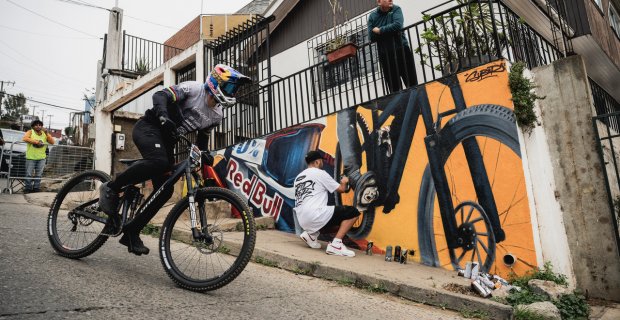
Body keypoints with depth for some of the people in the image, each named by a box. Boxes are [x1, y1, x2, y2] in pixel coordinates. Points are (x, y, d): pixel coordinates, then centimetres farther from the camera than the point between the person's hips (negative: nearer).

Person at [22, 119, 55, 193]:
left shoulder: (45, 134, 9)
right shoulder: (30, 132, 2)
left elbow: (52, 142, -1)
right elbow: (24, 138, -16)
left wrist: (46, 133, -11)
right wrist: (36, 141, -21)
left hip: (41, 158, 3)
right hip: (31, 157, -3)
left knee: (38, 175, 6)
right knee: (29, 175, -1)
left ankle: (36, 188, 13)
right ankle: (27, 189, 7)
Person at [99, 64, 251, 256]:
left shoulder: (217, 115, 6)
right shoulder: (193, 88, -13)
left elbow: (202, 139, 17)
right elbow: (160, 95, -23)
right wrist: (163, 114, -42)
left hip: (166, 141, 7)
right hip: (148, 127, -7)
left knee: (164, 191, -2)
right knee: (158, 161, -38)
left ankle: (131, 232, 11)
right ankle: (111, 189, -16)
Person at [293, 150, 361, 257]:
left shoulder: (298, 177, 23)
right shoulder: (320, 173, 2)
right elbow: (341, 189, 9)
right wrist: (344, 182, 31)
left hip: (302, 220, 8)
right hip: (314, 215, -8)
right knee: (353, 212, -3)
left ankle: (311, 233, 10)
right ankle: (335, 244, -13)